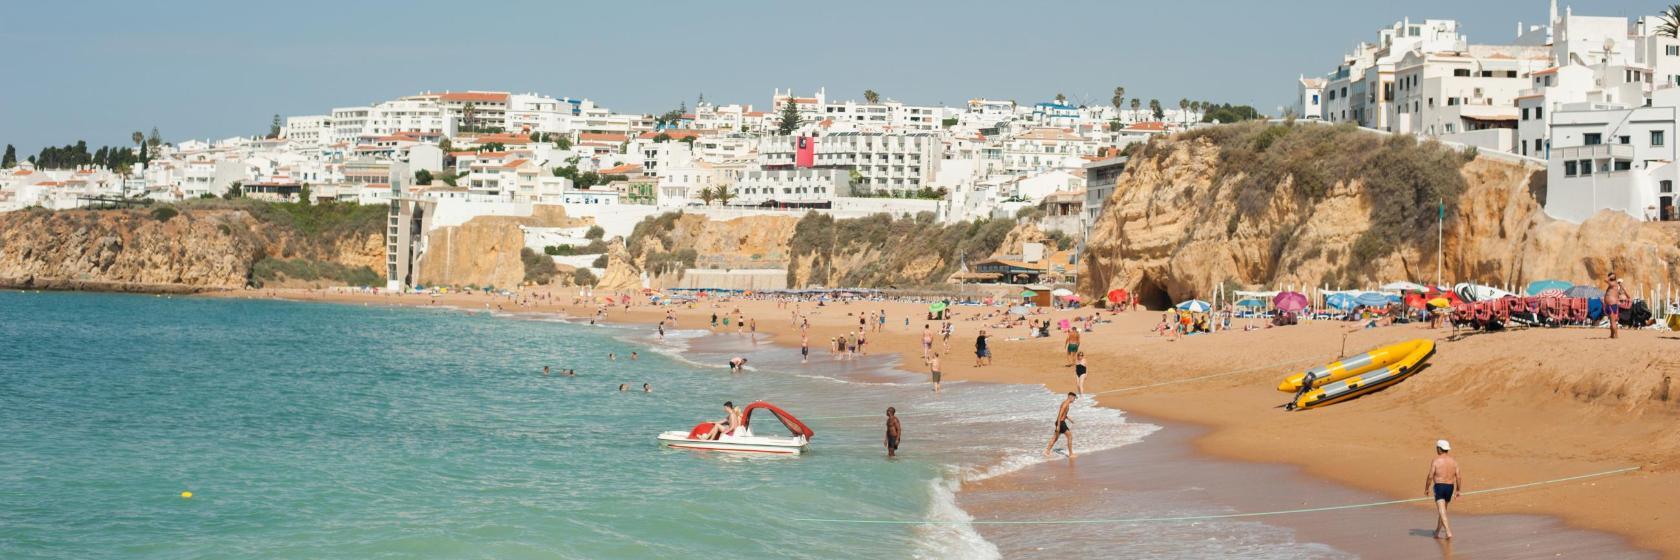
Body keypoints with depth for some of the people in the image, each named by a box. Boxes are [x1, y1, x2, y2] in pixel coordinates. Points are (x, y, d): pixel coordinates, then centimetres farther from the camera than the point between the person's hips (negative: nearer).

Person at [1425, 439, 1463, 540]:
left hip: (1439, 486, -5)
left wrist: (1426, 489, 0)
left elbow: (1430, 476, -11)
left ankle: (1448, 532, -22)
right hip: (1450, 487, 5)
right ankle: (1438, 531, 31)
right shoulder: (1454, 461, 3)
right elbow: (1458, 477, 1)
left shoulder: (1435, 461, -10)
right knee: (1442, 509, 21)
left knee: (1442, 511, -8)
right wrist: (1458, 490, 10)